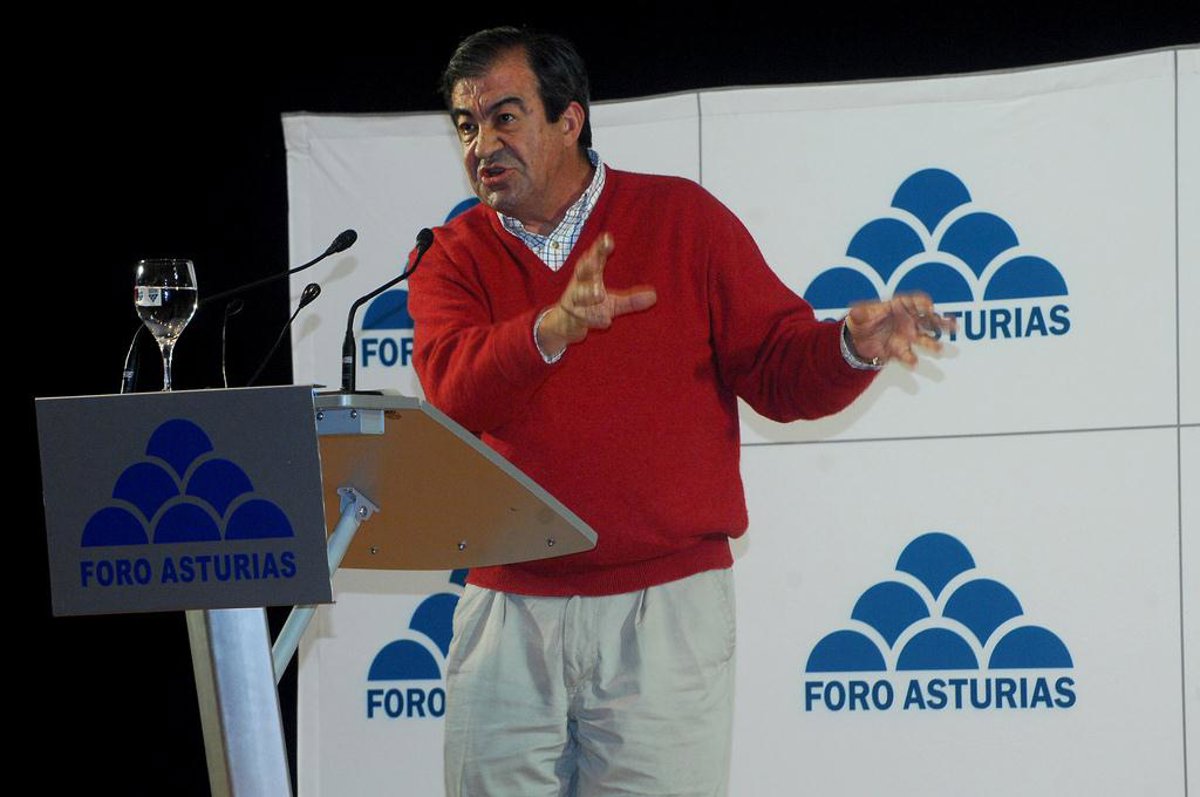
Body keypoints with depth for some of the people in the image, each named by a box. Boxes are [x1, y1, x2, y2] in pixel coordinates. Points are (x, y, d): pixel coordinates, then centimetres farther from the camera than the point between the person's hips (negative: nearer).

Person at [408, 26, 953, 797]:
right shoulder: (454, 259, 6)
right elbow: (453, 386, -14)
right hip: (508, 611, 2)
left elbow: (780, 370, 2)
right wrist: (554, 329, -33)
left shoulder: (682, 218, 5)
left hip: (663, 612, -1)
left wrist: (852, 347, -20)